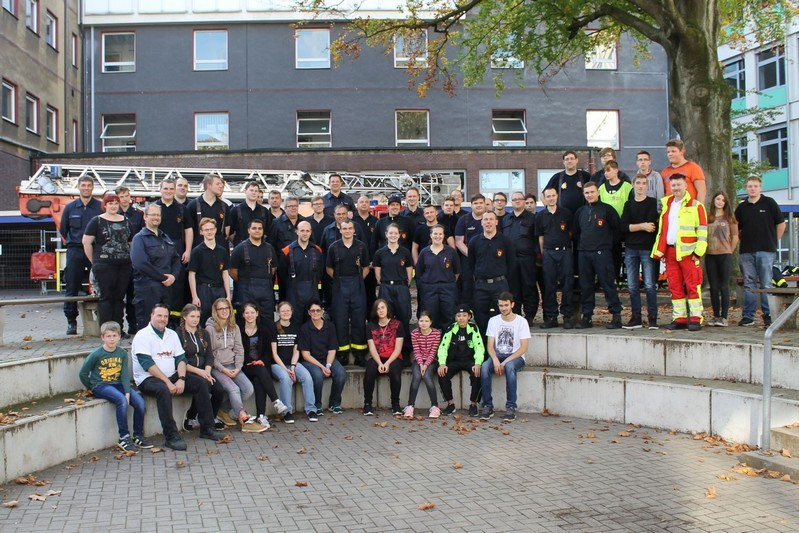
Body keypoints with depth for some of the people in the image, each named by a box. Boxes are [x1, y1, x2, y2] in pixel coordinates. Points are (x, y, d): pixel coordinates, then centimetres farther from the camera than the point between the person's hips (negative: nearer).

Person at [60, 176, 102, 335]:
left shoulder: (100, 207, 2)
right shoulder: (70, 208, 9)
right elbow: (63, 230, 17)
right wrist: (73, 243, 12)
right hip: (75, 252, 2)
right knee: (71, 288, 1)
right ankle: (71, 322, 9)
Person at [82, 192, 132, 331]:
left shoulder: (126, 221, 14)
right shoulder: (97, 221, 1)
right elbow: (86, 242, -2)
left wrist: (129, 258, 13)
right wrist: (94, 261, 0)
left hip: (124, 265, 4)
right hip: (104, 265, -4)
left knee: (120, 297, 6)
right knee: (106, 296, -3)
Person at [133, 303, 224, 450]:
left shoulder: (172, 334, 14)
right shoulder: (142, 335, -6)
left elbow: (181, 358, 7)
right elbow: (147, 364, -17)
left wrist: (181, 379, -12)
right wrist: (168, 382, -23)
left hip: (172, 377, 7)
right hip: (148, 379, -6)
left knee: (201, 383, -10)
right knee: (163, 389, -37)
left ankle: (206, 428, -6)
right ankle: (171, 437, -34)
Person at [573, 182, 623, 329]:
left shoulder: (607, 209, -1)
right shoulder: (580, 212, 14)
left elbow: (617, 227, 1)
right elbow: (575, 231, 24)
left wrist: (610, 242, 4)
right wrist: (581, 244, 14)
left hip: (602, 252, -5)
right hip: (583, 253, 5)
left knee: (607, 284, -6)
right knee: (585, 286, 6)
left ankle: (617, 315, -1)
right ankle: (586, 316, 12)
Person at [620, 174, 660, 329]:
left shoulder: (652, 203, 4)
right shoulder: (628, 204, 14)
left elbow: (652, 225, -9)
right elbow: (624, 226, 1)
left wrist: (634, 227, -2)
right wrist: (643, 226, -7)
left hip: (647, 248, -4)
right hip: (631, 249, 4)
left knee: (650, 285, -6)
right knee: (632, 286, 4)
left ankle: (652, 318, 0)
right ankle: (636, 318, 10)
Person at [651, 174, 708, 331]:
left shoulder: (695, 205, 0)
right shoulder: (666, 204, 17)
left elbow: (702, 231, -5)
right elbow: (661, 229, 18)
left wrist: (698, 251, -12)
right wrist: (659, 250, 11)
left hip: (688, 252, -5)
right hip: (670, 251, 6)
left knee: (692, 286, -4)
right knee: (674, 287, 7)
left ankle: (696, 319, 0)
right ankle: (679, 318, 13)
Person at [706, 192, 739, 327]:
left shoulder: (729, 218, 5)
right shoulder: (708, 217, 10)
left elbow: (735, 237, 5)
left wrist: (729, 251, 6)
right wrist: (704, 248, 2)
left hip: (725, 255, -2)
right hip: (710, 255, 3)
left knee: (724, 286, -3)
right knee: (713, 287, 5)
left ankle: (724, 317, -2)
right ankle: (716, 316, 11)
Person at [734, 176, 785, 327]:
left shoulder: (769, 203, 2)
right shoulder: (741, 207, 10)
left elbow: (781, 224, 5)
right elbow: (736, 229, 20)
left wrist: (774, 241, 5)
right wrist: (745, 240, 11)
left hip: (766, 251, -3)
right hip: (746, 252, 3)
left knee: (766, 284, -2)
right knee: (749, 284, 6)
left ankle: (768, 315, 4)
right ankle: (748, 316, 10)